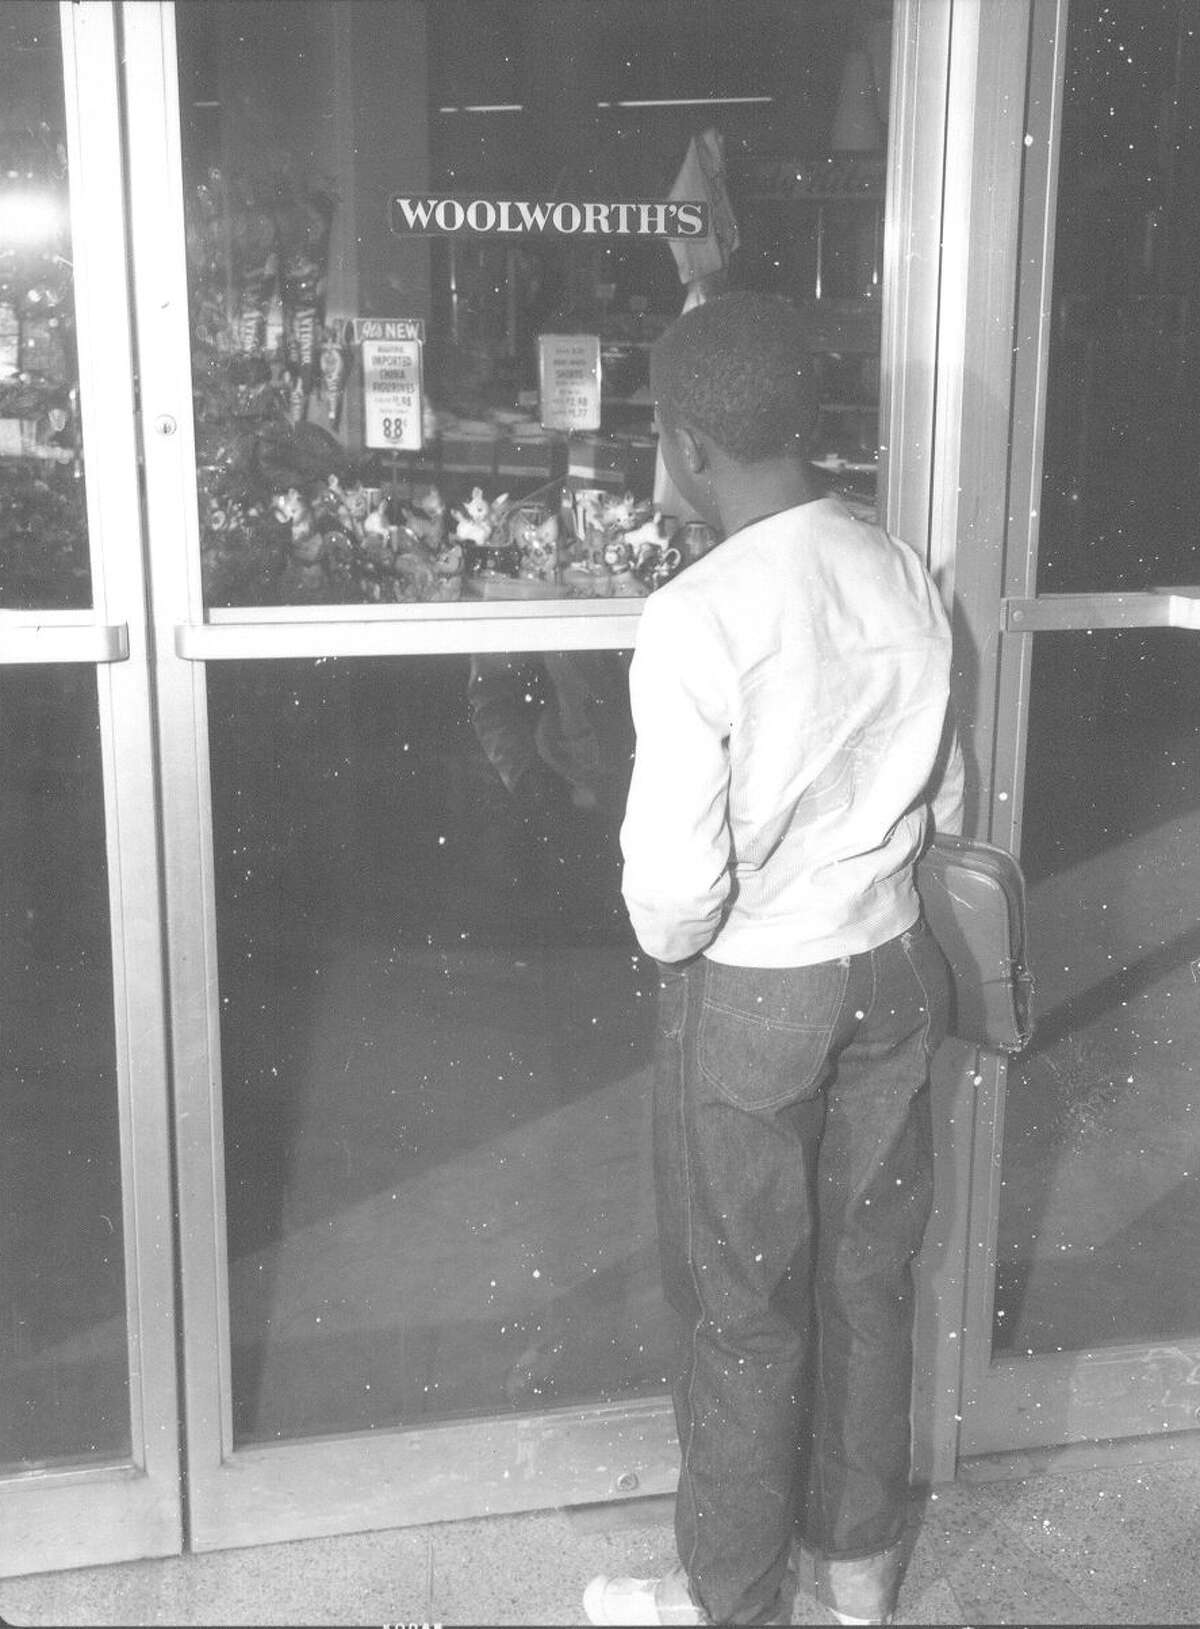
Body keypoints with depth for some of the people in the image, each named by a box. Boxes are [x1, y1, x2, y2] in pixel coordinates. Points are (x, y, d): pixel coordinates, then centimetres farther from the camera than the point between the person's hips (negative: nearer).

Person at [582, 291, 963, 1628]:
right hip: (891, 967, 6)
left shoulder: (697, 618, -23)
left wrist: (668, 943, -2)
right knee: (868, 1272, 20)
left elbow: (675, 881, -23)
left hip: (751, 993, -6)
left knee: (742, 1307, 11)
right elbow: (946, 804, 7)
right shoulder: (906, 580, -3)